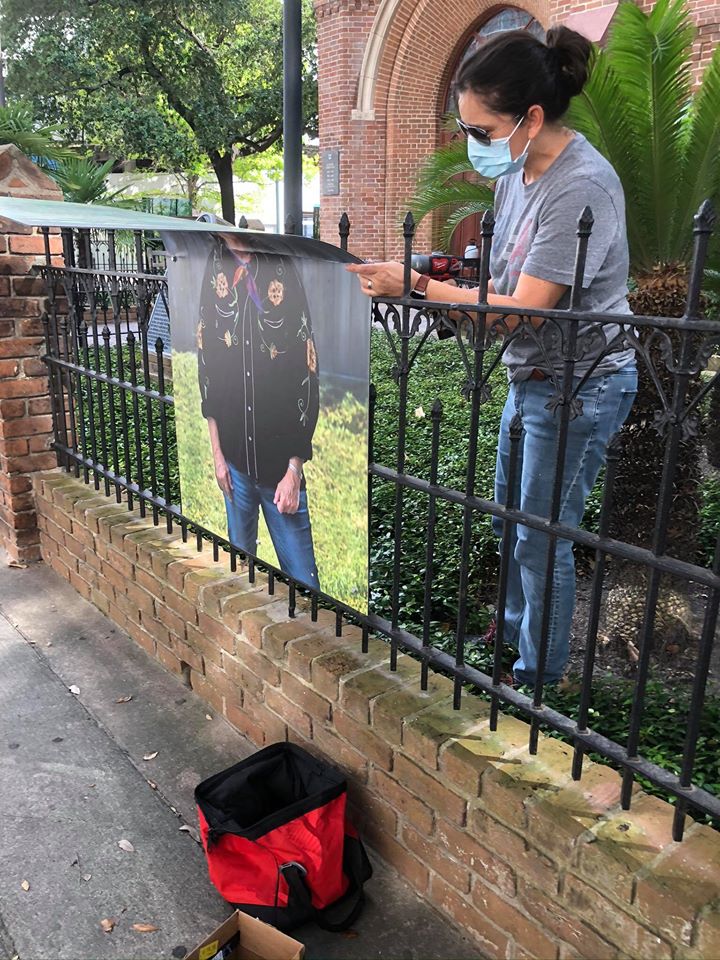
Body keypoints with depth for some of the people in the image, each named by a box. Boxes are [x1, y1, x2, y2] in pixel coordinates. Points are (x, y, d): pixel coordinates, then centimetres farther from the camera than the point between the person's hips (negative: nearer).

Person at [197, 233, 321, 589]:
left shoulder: (284, 275, -10)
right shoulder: (214, 272, 0)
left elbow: (307, 381, -9)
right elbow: (205, 368, 6)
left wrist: (294, 470, -8)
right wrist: (217, 452, 5)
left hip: (281, 462, -3)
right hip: (235, 458, 3)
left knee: (301, 575, 3)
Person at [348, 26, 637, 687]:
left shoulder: (581, 186, -23)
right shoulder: (517, 173, 5)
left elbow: (525, 308, -25)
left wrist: (418, 287, -23)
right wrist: (420, 284, -5)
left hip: (578, 384, -9)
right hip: (531, 375, 9)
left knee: (542, 537, 2)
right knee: (510, 518, 21)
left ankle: (541, 676, 24)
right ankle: (513, 634, 43)